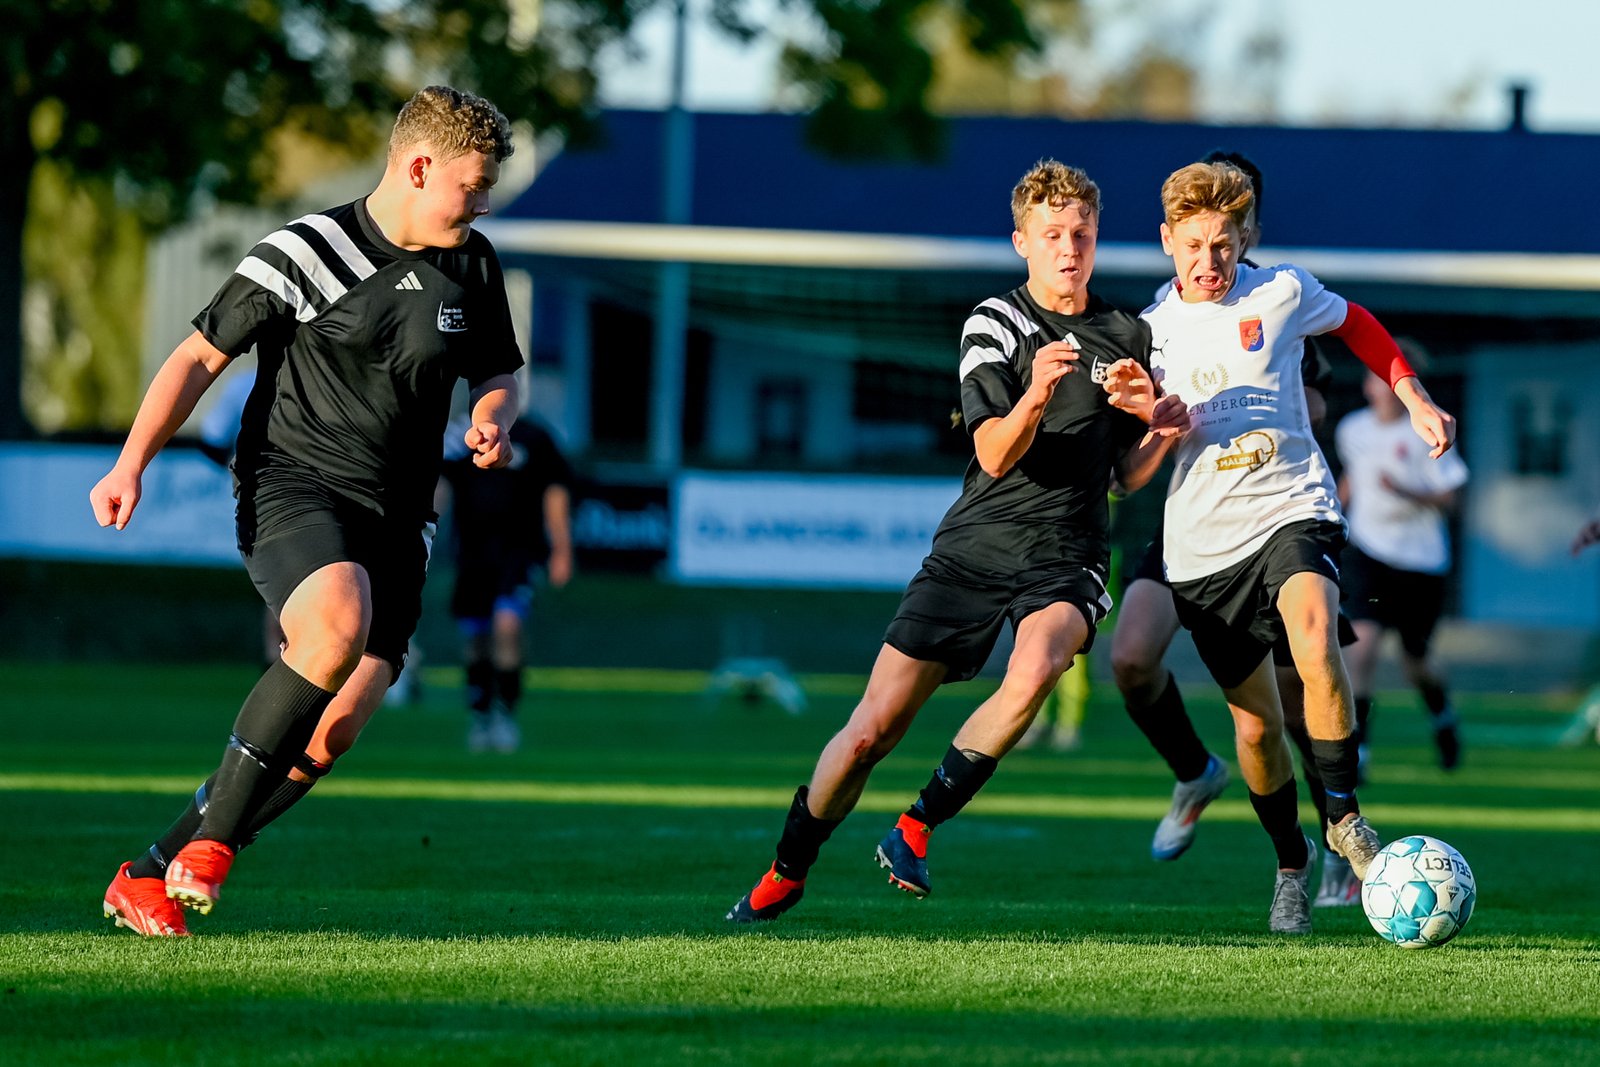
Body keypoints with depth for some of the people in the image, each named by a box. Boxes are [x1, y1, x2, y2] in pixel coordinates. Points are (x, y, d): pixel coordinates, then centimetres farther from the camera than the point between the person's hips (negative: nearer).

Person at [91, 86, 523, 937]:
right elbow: (200, 357, -1)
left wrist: (492, 420, 1)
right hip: (291, 484, -5)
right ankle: (212, 836, -22)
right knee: (338, 623, -36)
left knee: (335, 731, -9)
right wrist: (131, 465, -11)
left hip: (394, 514, 5)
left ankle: (152, 876, 4)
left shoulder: (471, 267, 11)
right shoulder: (304, 254, -6)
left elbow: (495, 373, 26)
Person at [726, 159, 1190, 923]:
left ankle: (916, 831, -18)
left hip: (1066, 556, 1)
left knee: (1035, 668, -34)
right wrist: (1035, 396, -31)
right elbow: (996, 455, -11)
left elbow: (1130, 476, 14)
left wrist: (1163, 431, -7)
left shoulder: (1126, 338, 9)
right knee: (873, 729, -4)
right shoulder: (995, 324, 0)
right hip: (975, 545, -1)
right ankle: (787, 872, 18)